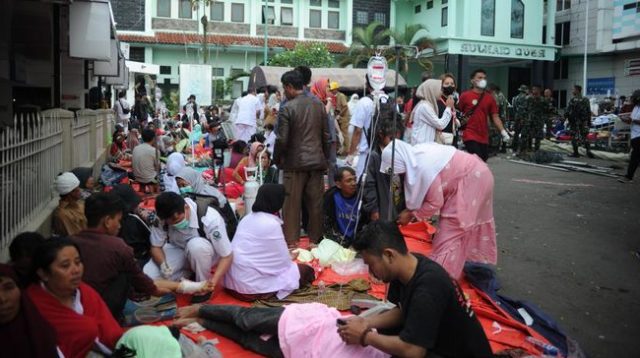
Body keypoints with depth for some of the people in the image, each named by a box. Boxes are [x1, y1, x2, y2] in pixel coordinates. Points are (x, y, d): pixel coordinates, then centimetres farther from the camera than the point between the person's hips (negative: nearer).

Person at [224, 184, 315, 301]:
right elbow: (283, 261, -8)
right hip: (251, 286, -8)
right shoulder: (271, 224, -15)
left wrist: (287, 256, 20)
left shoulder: (248, 218, 8)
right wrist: (289, 258, 12)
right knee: (305, 271, 4)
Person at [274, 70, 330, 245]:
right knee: (315, 205, 10)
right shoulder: (318, 105, 5)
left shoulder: (287, 108, -11)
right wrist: (324, 158, 18)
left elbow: (282, 139, -12)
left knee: (292, 206, 5)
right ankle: (316, 240, 19)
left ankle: (291, 242, 10)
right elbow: (326, 135, 9)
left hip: (295, 163, -5)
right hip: (316, 161, 5)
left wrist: (277, 159, 5)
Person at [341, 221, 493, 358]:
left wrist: (365, 336, -21)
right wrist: (367, 323, -6)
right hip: (440, 343, 9)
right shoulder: (406, 269, -8)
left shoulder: (428, 287, -33)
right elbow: (402, 311, 9)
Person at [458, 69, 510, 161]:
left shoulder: (490, 98, 9)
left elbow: (495, 117, 8)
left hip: (484, 137, 5)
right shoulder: (465, 96, -2)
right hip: (470, 136, -5)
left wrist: (503, 131, -2)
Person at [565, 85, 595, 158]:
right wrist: (589, 121, 15)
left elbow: (567, 112, -13)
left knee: (575, 137, 2)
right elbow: (589, 112, 10)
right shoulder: (586, 100, 7)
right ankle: (588, 151, 3)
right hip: (584, 122, 5)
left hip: (574, 122, -5)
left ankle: (576, 153, 4)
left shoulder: (572, 100, -12)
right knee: (585, 136, 13)